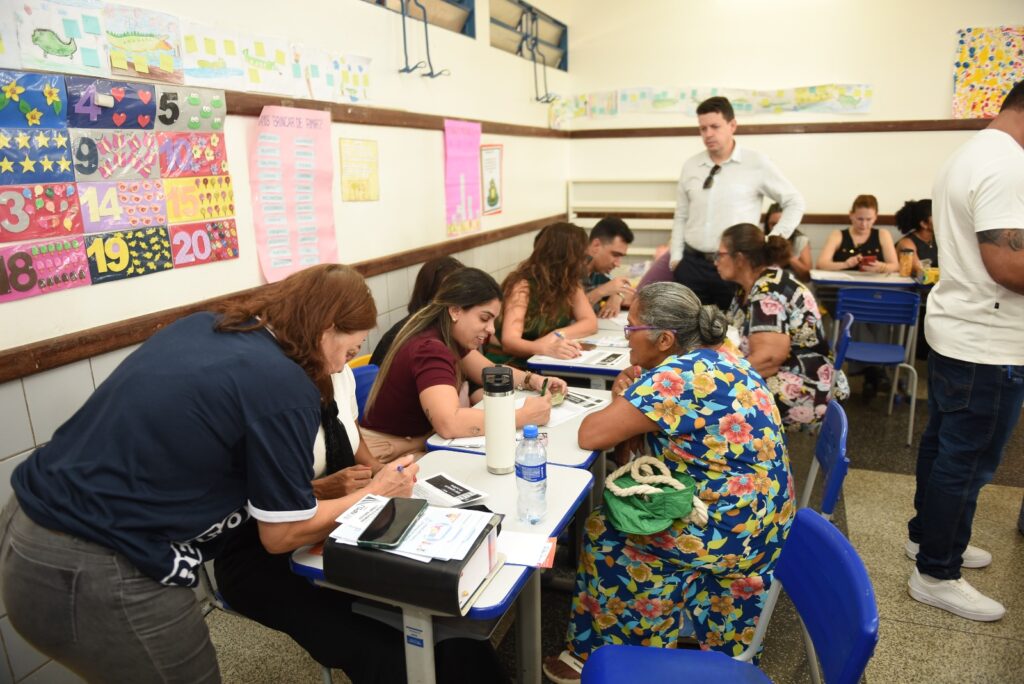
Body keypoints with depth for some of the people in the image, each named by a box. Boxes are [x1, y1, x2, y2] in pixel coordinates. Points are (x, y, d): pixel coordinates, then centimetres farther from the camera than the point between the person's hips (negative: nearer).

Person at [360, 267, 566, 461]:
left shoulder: (450, 337, 2)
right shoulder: (429, 349, -26)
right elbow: (449, 423, -40)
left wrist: (534, 380, -3)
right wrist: (524, 416, -35)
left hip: (420, 441, 9)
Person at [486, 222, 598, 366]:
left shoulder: (570, 281, 0)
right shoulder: (523, 286, -18)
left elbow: (591, 322, -3)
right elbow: (509, 341, -28)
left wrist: (557, 335, -22)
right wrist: (547, 348, -48)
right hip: (508, 364, -6)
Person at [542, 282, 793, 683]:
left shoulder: (674, 378, -24)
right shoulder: (717, 359, 6)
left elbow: (590, 436, -22)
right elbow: (654, 428, 18)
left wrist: (619, 404, -4)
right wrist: (630, 404, 0)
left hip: (731, 532, -9)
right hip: (759, 517, 9)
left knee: (603, 533, 3)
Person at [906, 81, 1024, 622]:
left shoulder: (968, 156, 12)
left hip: (953, 330, 10)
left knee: (944, 444, 21)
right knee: (966, 462, 1)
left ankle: (928, 534, 37)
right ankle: (936, 574, 15)